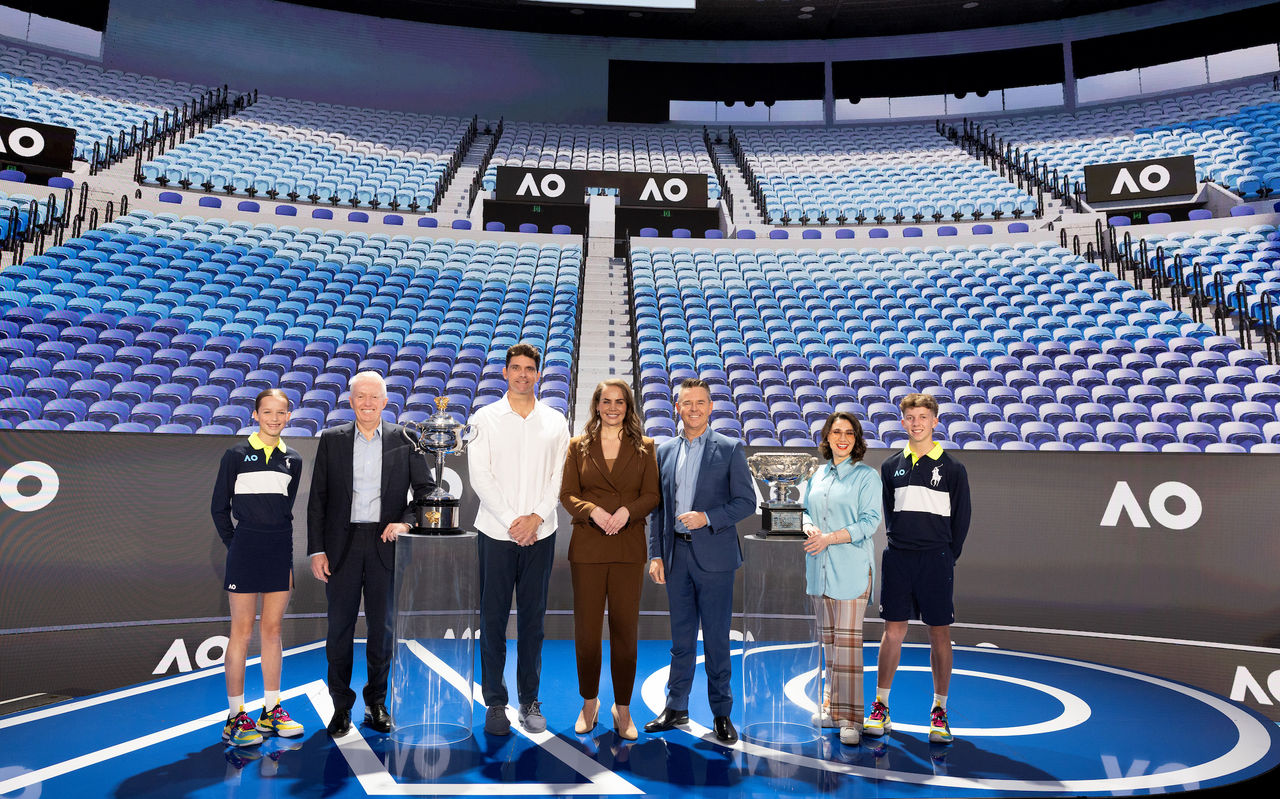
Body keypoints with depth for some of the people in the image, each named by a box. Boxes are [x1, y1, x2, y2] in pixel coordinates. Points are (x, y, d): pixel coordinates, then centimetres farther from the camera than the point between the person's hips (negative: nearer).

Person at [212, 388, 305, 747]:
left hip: (280, 550, 4)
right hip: (245, 549, -4)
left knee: (273, 630, 9)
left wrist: (285, 553, 13)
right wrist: (236, 545, 0)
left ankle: (271, 710, 19)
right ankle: (235, 717, 9)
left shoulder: (292, 461, 9)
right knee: (241, 633, 0)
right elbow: (219, 507, 3)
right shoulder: (237, 455, -2)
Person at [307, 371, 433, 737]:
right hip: (342, 546, 0)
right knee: (339, 629, 7)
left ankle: (376, 702, 26)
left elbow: (426, 488, 4)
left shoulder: (404, 440, 3)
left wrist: (406, 521, -12)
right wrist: (316, 550, -1)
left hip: (385, 546, 0)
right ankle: (341, 707, 22)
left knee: (383, 628, 9)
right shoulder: (331, 439, 5)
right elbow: (317, 499, 4)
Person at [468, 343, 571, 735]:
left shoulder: (555, 421, 7)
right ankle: (495, 701, 16)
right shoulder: (484, 418, 2)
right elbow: (480, 475, -4)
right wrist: (511, 520, -11)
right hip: (496, 532, -1)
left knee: (533, 618, 8)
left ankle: (530, 700, 19)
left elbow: (559, 476, 3)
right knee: (493, 619, 4)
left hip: (540, 533, 1)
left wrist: (536, 517, -10)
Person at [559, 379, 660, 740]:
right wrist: (593, 511, -15)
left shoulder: (644, 447, 6)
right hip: (587, 547, 0)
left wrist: (626, 511, -16)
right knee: (587, 628, 6)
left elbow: (652, 495, 3)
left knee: (625, 628, 4)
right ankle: (589, 701, 24)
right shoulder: (579, 446, 7)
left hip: (629, 546, 0)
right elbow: (567, 494, 3)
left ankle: (623, 707, 18)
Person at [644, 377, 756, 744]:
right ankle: (676, 707, 26)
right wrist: (655, 554, 4)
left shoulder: (730, 449, -1)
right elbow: (658, 507, 10)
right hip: (676, 555, 3)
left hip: (713, 555, -3)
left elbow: (746, 501, -4)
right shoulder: (665, 451, 10)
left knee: (716, 638, 4)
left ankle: (722, 713, 18)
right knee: (681, 636, 13)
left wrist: (707, 517, -16)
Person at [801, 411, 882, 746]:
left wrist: (831, 538, -16)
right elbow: (806, 511, 17)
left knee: (848, 640, -7)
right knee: (828, 639, 12)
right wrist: (811, 529, -6)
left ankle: (850, 717, -1)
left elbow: (870, 521, -8)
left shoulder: (867, 476, -1)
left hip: (850, 568, -5)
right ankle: (833, 705, 23)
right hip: (819, 567, 5)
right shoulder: (817, 475, 14)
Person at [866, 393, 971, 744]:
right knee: (893, 632, 5)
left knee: (939, 634, 4)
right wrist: (899, 547, 8)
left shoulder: (952, 468, 0)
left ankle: (939, 711, 17)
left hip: (936, 560, -2)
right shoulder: (891, 466, 7)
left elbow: (961, 519, 2)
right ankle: (880, 708, 14)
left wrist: (946, 558, -1)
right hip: (897, 559, 2)